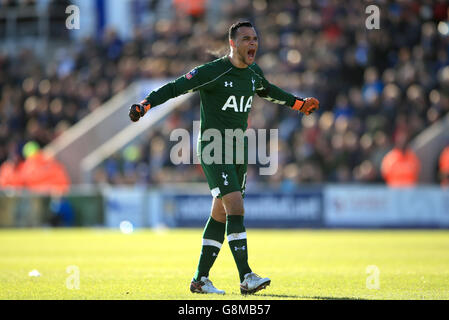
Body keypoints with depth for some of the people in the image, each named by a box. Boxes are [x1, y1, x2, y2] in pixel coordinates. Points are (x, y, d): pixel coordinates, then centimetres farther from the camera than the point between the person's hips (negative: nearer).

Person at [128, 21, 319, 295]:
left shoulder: (254, 72, 10)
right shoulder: (212, 72, -13)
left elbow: (267, 91, 32)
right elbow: (175, 88, -14)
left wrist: (298, 104, 42)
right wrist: (144, 105, -27)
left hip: (238, 151, 8)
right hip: (213, 149, -8)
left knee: (221, 214, 8)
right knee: (236, 207, -19)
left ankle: (201, 279, 15)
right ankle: (246, 277, -21)